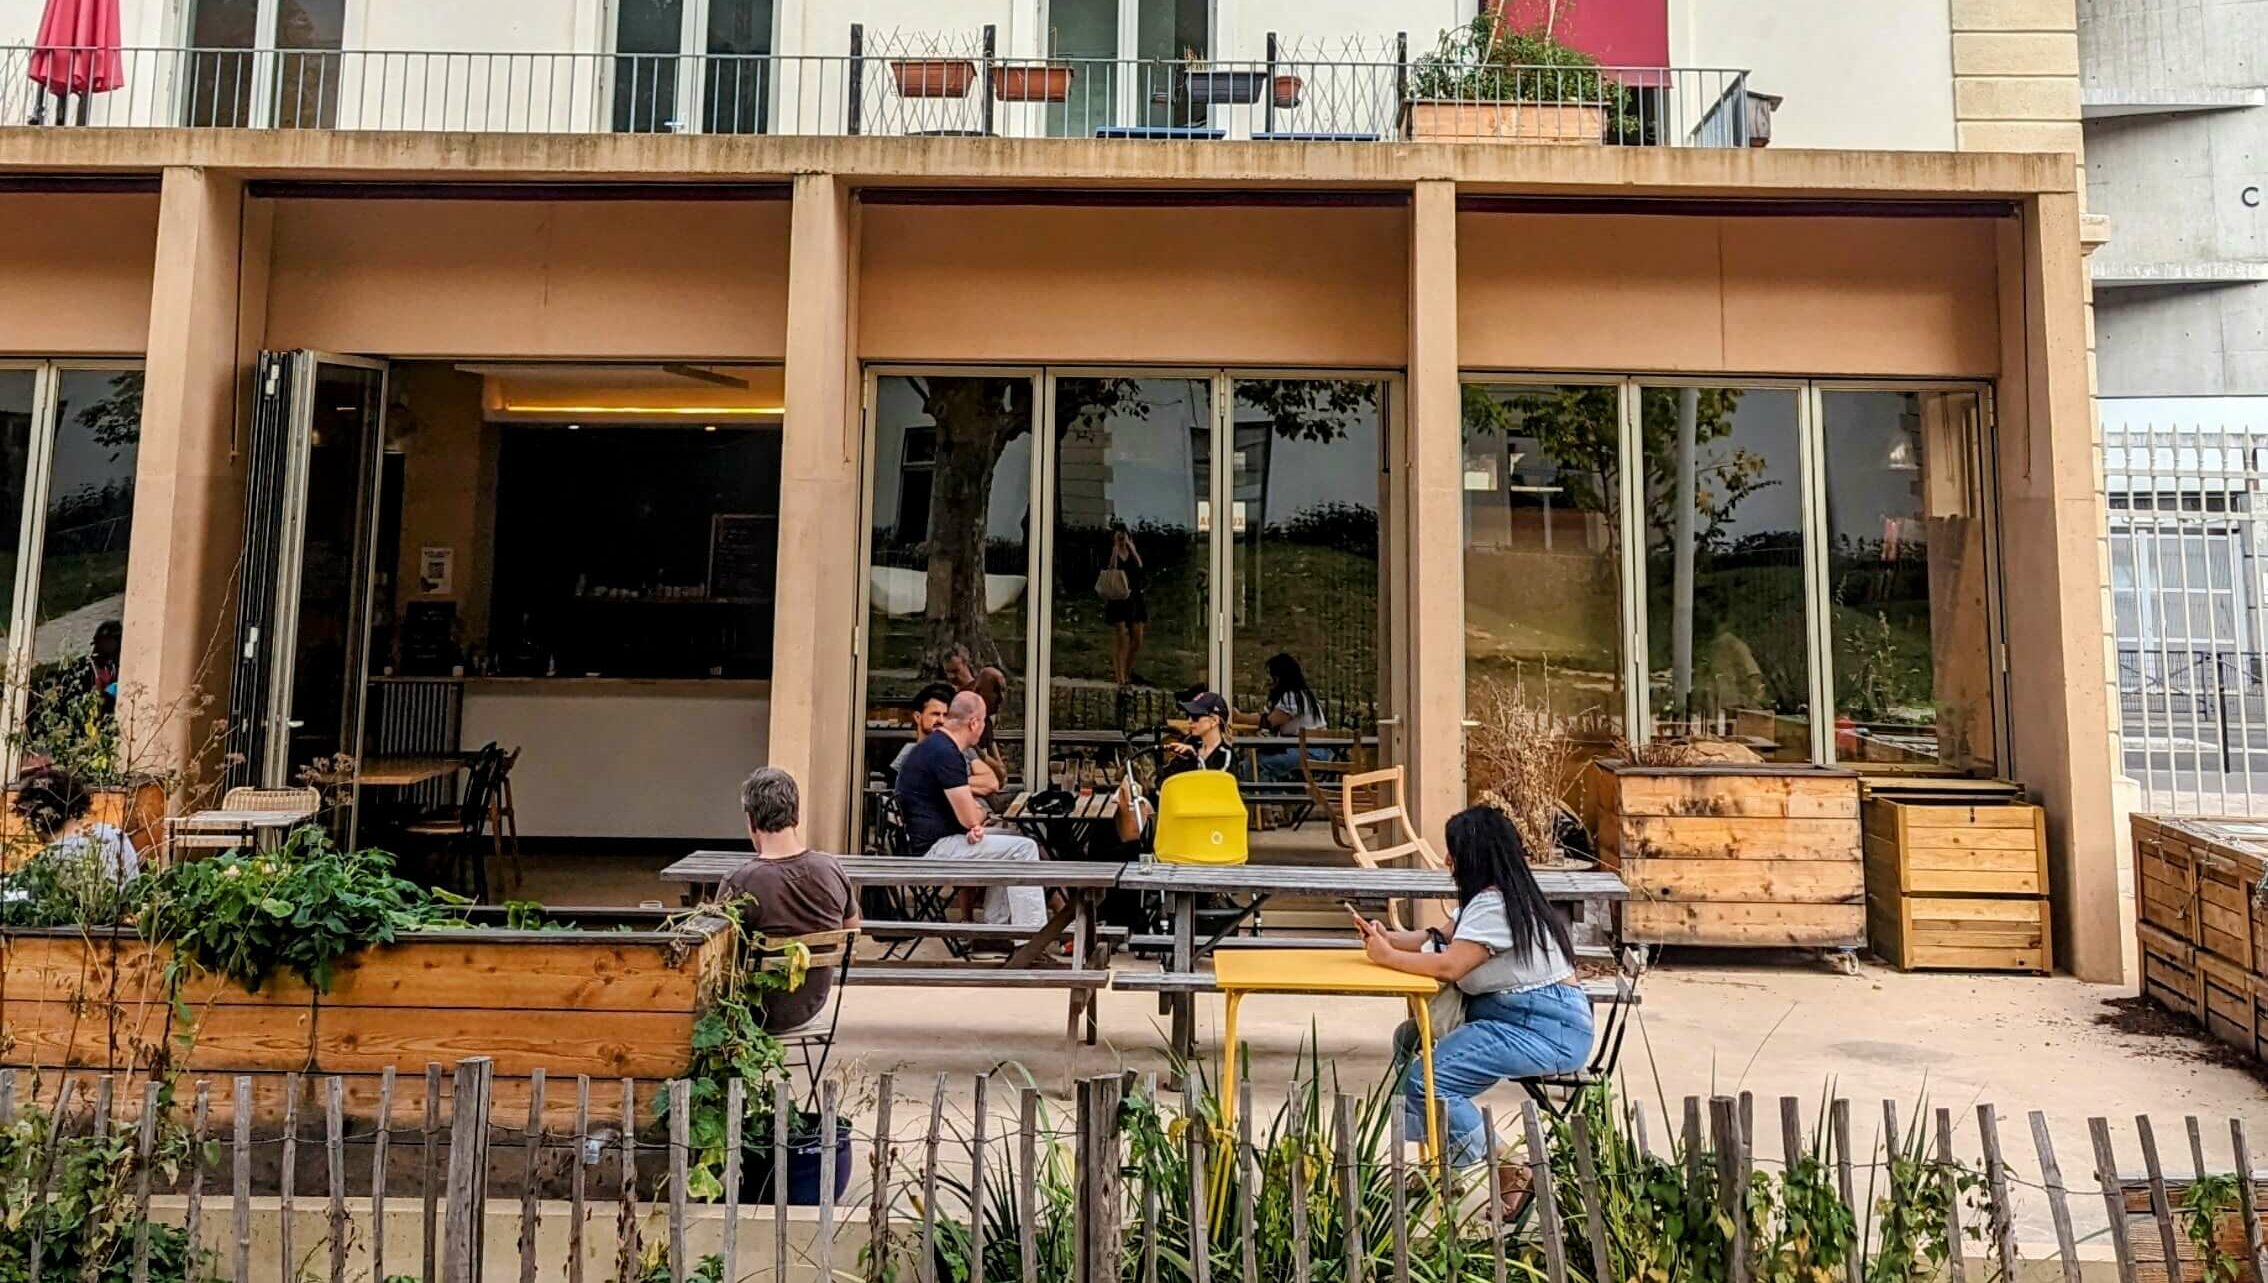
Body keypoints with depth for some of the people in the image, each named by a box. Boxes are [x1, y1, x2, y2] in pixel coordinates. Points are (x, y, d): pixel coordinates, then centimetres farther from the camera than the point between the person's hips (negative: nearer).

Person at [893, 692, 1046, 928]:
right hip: (934, 849, -11)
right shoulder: (946, 753, -20)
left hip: (929, 843, 11)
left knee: (1009, 844, 22)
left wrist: (975, 823, -6)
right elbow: (970, 818, -21)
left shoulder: (934, 746, 15)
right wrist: (978, 818, 4)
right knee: (1024, 848, -11)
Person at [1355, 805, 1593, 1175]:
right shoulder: (1487, 898, 15)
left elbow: (1448, 967, -23)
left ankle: (1503, 1174, -8)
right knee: (1410, 1038, 8)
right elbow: (1442, 937, 14)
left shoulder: (1494, 904, -16)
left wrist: (1387, 956, -12)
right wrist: (1391, 939, -3)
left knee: (1424, 1083, -19)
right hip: (1520, 1015, 11)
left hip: (1548, 1029, -11)